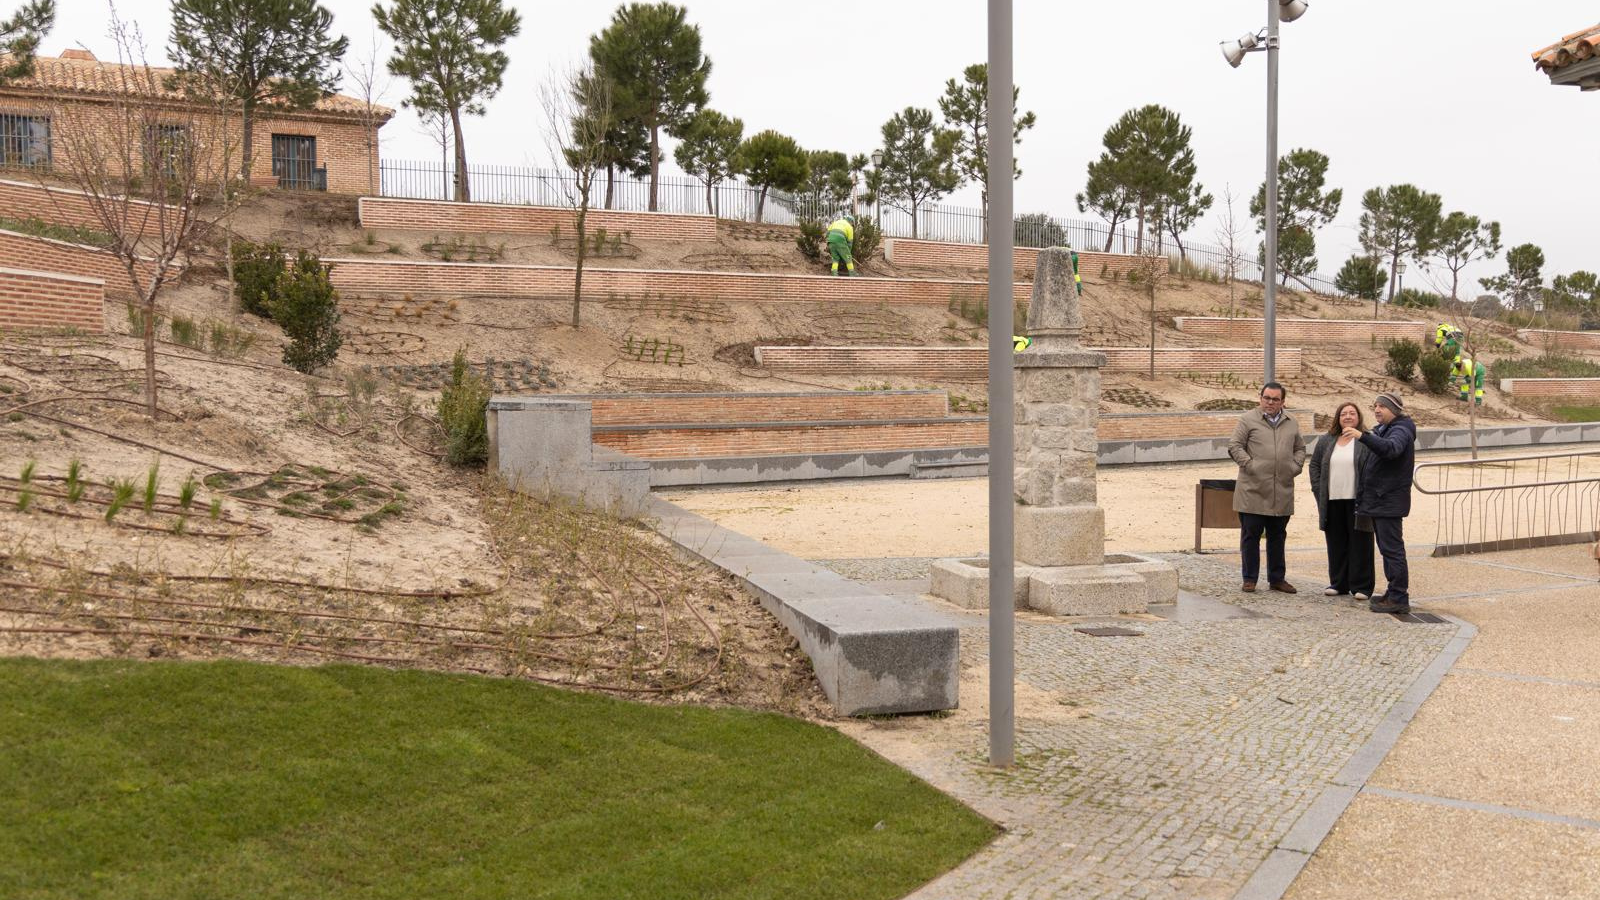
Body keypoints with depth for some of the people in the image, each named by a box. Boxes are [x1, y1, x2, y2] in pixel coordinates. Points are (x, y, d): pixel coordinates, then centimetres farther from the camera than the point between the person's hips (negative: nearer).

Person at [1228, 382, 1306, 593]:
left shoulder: (1291, 423, 14)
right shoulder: (1248, 420, 0)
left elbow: (1300, 448, 22)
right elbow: (1234, 446, -4)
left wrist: (1295, 466, 6)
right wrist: (1249, 465, -12)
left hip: (1282, 491, 4)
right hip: (1252, 491, -4)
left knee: (1277, 536, 12)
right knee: (1250, 535, 1)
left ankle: (1277, 578, 21)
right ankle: (1249, 579, 9)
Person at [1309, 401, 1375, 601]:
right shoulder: (1326, 441, 12)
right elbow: (1315, 464, 17)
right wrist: (1318, 490, 7)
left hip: (1357, 501, -4)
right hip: (1333, 502, 4)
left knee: (1359, 543, -1)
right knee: (1336, 544, 9)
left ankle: (1361, 586, 4)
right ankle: (1338, 583, 17)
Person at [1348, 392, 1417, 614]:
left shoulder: (1400, 430, -12)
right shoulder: (1382, 430, 19)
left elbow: (1390, 448, -36)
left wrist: (1363, 436, -50)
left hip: (1390, 501, -10)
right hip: (1379, 500, 10)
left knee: (1392, 549, -10)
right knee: (1388, 549, 15)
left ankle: (1399, 599, -8)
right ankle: (1394, 593, 23)